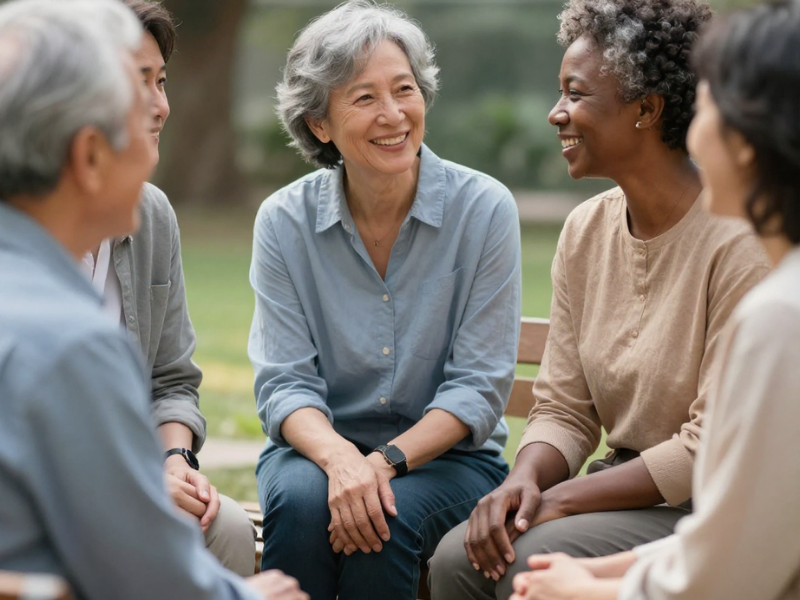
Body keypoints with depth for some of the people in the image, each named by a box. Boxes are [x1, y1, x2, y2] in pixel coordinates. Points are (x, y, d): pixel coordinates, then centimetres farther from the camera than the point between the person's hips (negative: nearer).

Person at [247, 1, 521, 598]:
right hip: (318, 445, 1)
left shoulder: (484, 208, -9)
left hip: (446, 456, -1)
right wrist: (339, 457, -27)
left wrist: (386, 460, -24)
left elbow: (479, 388, -9)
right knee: (301, 500, -31)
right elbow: (284, 384, -6)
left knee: (387, 519, -32)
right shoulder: (285, 220, -4)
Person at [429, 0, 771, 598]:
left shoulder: (738, 241, -17)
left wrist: (559, 500, -18)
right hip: (630, 492, 6)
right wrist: (526, 479, -14)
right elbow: (564, 408, 9)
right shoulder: (586, 230, 6)